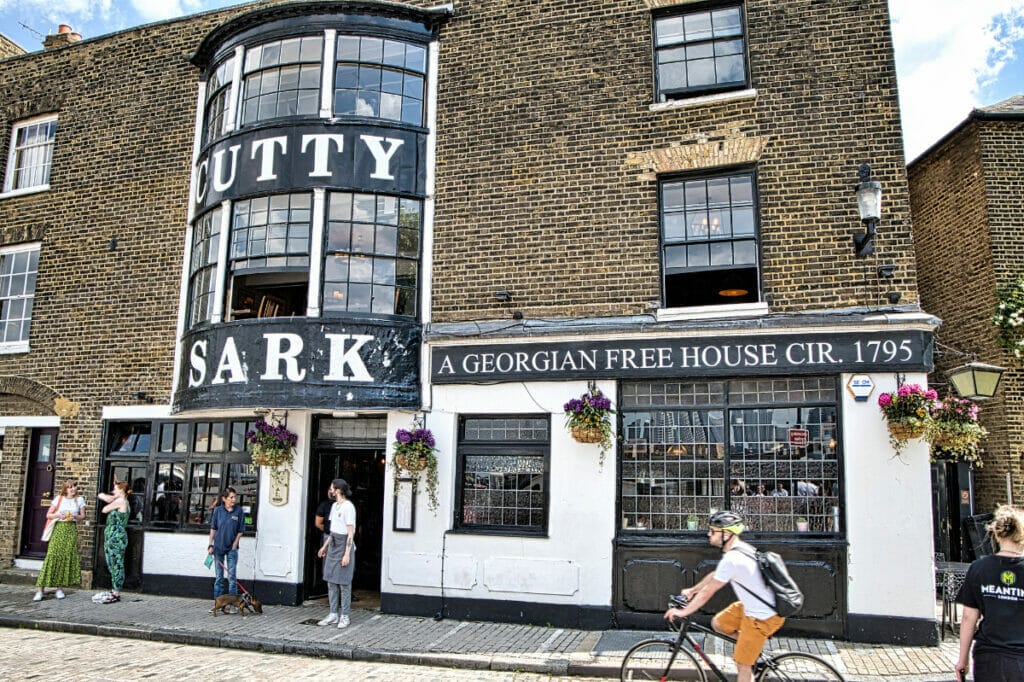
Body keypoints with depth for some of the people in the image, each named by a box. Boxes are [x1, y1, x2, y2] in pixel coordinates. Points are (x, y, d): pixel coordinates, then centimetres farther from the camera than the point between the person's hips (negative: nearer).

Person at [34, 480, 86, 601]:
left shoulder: (79, 499, 8)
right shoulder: (59, 499, 4)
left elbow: (83, 516, 10)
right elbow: (48, 515, 5)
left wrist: (75, 516, -10)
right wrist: (58, 515, -13)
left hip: (72, 530, 2)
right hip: (59, 529, -2)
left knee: (67, 558, -2)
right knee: (52, 556, -11)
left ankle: (60, 588, 6)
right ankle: (40, 589, -9)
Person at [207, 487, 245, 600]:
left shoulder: (239, 511, -7)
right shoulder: (218, 510, -4)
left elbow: (240, 531, -2)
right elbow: (213, 528, 3)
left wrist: (234, 545, -7)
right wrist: (211, 545, 0)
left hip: (232, 548, -1)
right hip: (218, 547, 1)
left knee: (232, 577, 0)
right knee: (219, 577, 11)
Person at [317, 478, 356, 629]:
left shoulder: (348, 507, -14)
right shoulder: (334, 506, 13)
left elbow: (351, 532, -16)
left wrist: (347, 554, -18)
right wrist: (325, 546, 21)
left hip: (344, 544, -9)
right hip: (333, 544, 9)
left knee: (344, 582, -2)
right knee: (331, 581, 9)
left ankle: (344, 616, 5)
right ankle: (333, 614, 16)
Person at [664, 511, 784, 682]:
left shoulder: (731, 559, -27)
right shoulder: (741, 548, 3)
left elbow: (708, 592, -18)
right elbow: (715, 575, 18)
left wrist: (683, 612, -7)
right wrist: (692, 590, 26)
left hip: (762, 616, -9)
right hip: (753, 605, 9)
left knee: (743, 665, 2)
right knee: (718, 623, 16)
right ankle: (754, 644, 25)